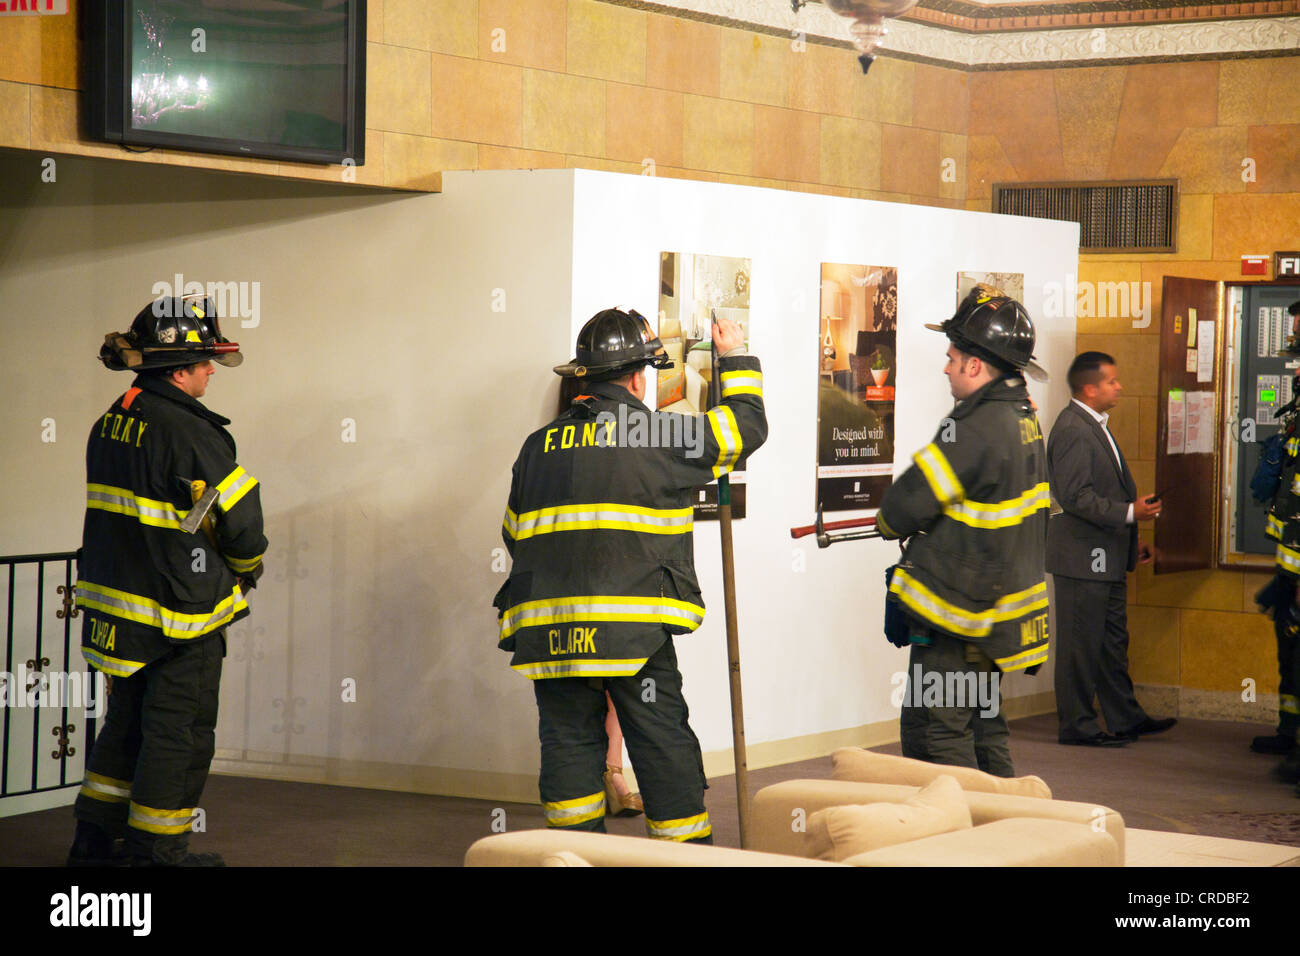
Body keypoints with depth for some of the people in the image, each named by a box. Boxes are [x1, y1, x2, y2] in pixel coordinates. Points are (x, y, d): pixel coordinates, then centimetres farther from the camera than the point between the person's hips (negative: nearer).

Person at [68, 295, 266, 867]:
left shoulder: (110, 424, 7)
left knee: (128, 725, 20)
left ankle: (95, 840, 26)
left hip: (117, 607, 9)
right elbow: (239, 520, -15)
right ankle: (157, 852, 11)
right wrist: (247, 567, 4)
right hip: (180, 616, -8)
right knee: (178, 734, 4)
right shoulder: (189, 432, -20)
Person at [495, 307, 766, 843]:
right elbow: (748, 425, 12)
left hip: (549, 631, 4)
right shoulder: (662, 436, 0)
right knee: (665, 748, 2)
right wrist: (736, 358, 28)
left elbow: (514, 535, 18)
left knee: (568, 743, 9)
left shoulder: (539, 445, 12)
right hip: (633, 629, -4)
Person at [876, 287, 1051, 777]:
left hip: (955, 617, -9)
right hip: (994, 616, 10)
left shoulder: (976, 429, -22)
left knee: (932, 736, -5)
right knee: (982, 728, 17)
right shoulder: (1022, 416, 8)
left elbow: (901, 510, -17)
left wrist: (891, 522, 5)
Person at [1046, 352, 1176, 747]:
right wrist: (1130, 513, -22)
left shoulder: (1094, 426, 16)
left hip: (1106, 558, 10)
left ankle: (1126, 718, 24)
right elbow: (1076, 498, -23)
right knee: (1080, 643, -2)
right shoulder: (1072, 430, -17)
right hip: (1082, 558, -10)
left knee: (1113, 640, 16)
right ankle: (1077, 725, 5)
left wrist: (1130, 540, 21)